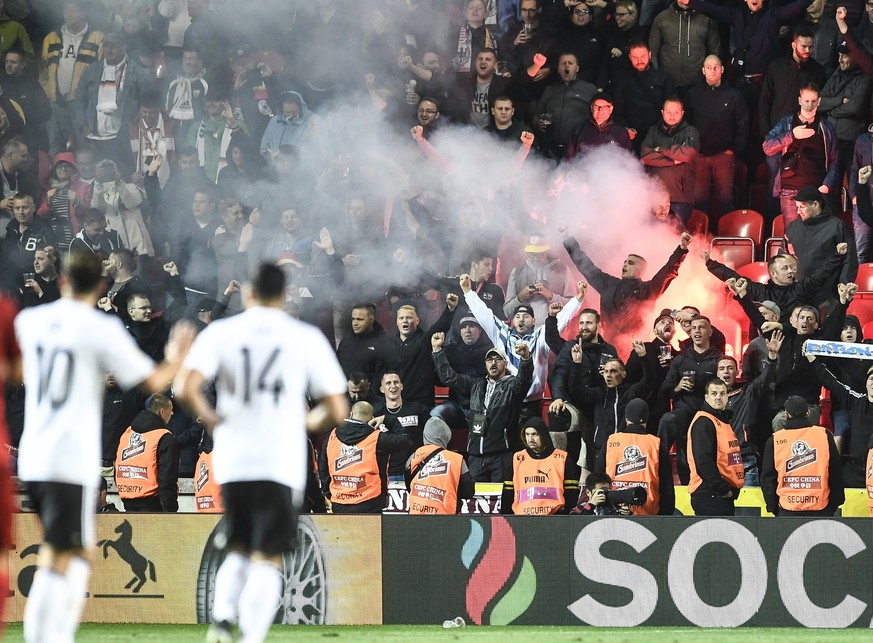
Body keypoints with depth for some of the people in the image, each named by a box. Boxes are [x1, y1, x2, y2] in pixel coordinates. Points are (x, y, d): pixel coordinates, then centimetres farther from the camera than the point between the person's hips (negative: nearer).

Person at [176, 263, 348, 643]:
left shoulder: (221, 332, 3)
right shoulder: (307, 338, 3)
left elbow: (186, 388, -11)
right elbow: (337, 411, 2)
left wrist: (211, 418, 7)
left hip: (232, 462, 2)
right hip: (282, 464, -2)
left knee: (238, 549, 19)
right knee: (267, 559, 2)